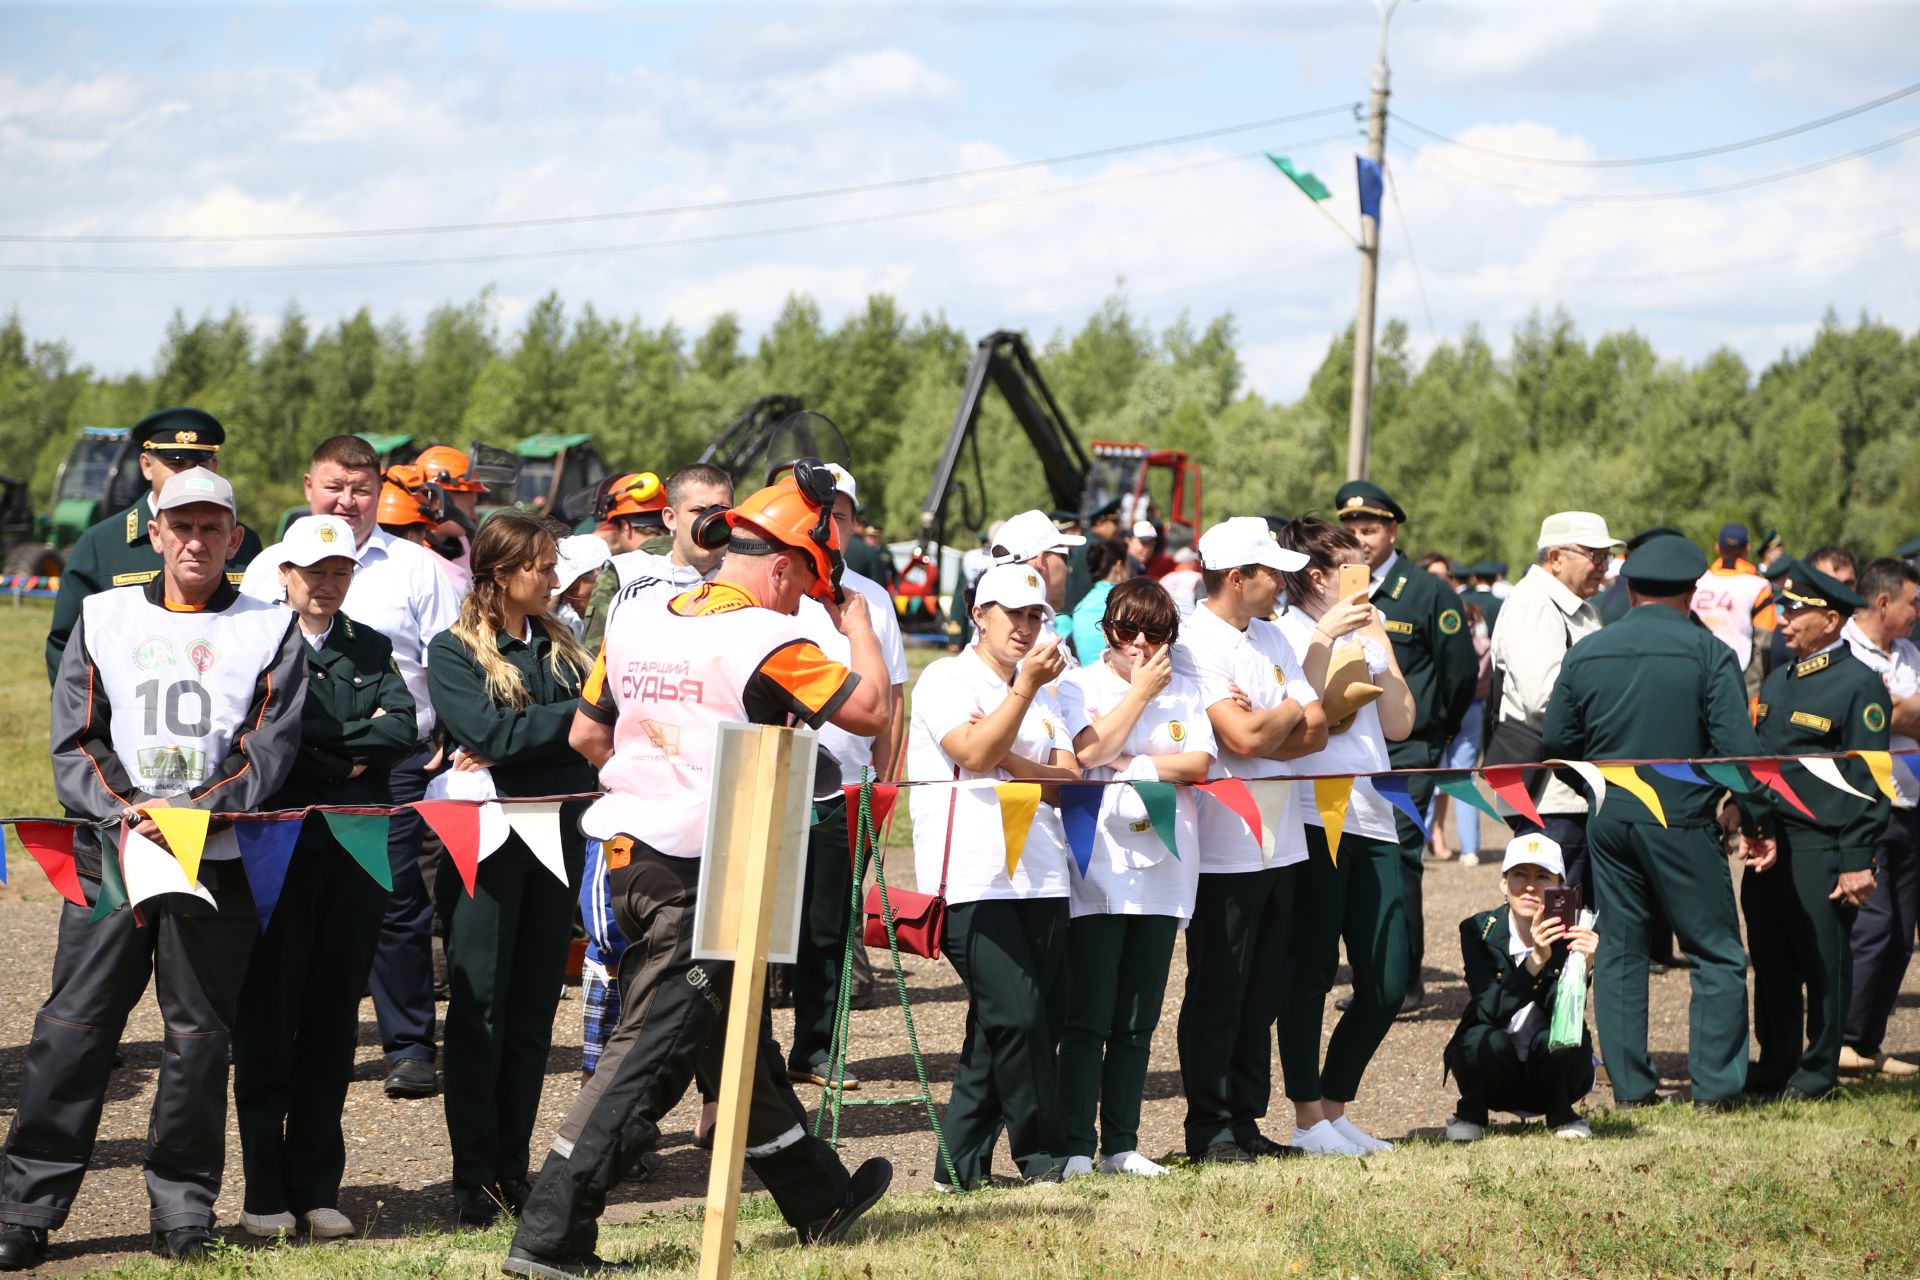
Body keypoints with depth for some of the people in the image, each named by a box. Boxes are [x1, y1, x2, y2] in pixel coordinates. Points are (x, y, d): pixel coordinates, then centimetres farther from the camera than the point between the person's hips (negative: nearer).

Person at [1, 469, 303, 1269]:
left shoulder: (269, 629, 8)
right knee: (74, 1027, -4)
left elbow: (271, 751, 0)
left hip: (217, 861, 0)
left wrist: (192, 811, -13)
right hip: (110, 854, 1)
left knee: (198, 1035, 0)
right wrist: (125, 813, -11)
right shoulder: (103, 617, 11)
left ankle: (183, 1207, 11)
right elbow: (74, 740, 6)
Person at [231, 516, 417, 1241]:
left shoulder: (373, 651, 15)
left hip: (357, 851, 3)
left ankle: (317, 1188, 10)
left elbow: (403, 729, 1)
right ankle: (265, 1191, 3)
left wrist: (324, 747, -9)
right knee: (267, 1017, -2)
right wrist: (358, 740, -7)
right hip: (278, 847, -3)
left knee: (333, 1018, 5)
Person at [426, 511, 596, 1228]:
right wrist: (575, 713, -11)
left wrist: (512, 747, -11)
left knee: (535, 1008, 6)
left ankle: (513, 1168, 12)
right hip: (486, 842, -5)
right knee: (479, 1007, -4)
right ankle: (474, 1178, -1)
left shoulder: (562, 649, 14)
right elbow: (487, 733, -16)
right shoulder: (453, 651, -3)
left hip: (555, 839, 5)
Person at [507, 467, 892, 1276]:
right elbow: (869, 709, -9)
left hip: (631, 855, 9)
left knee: (737, 1038, 20)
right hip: (705, 872, -9)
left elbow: (587, 734, 16)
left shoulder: (638, 624, 9)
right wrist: (857, 623, 6)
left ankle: (819, 1201, 34)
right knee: (649, 1052, -6)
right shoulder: (767, 639, -14)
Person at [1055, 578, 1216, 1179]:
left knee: (1138, 1022, 7)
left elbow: (1200, 763, 0)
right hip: (1098, 870, -4)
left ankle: (1121, 1144, 13)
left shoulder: (1183, 691, 13)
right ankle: (1076, 1146, -1)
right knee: (1088, 1018, -5)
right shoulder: (1078, 686, 3)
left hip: (1162, 872, 4)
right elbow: (1089, 750, -14)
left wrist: (1132, 763, -9)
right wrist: (1140, 690, -8)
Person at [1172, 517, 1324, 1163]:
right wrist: (1288, 712, -1)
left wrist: (1266, 727, -11)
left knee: (1262, 995, 11)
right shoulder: (1195, 643, -12)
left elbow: (1315, 731, 9)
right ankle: (1210, 1129, 5)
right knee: (1216, 995, -1)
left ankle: (1245, 1121, 18)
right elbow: (1244, 736, -21)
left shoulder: (1271, 637, 14)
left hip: (1280, 839, 8)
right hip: (1225, 848, -8)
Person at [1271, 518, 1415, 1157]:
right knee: (1311, 971, -2)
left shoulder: (1365, 631, 18)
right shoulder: (1285, 634, -2)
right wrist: (1326, 638, -17)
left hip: (1372, 820, 7)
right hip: (1312, 817, -7)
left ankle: (1334, 1107, 18)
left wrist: (1382, 646, 3)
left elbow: (1399, 724, 11)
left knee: (1387, 983, 4)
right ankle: (1308, 1119, 7)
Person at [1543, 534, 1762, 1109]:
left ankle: (1629, 1085, 12)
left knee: (1617, 953, 12)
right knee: (1717, 954, 6)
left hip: (1607, 820, 4)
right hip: (1683, 821, -4)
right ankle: (1715, 1084, 3)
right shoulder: (1708, 652, -9)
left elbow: (1555, 742, 6)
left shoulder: (1585, 653, 2)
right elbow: (1738, 748, -14)